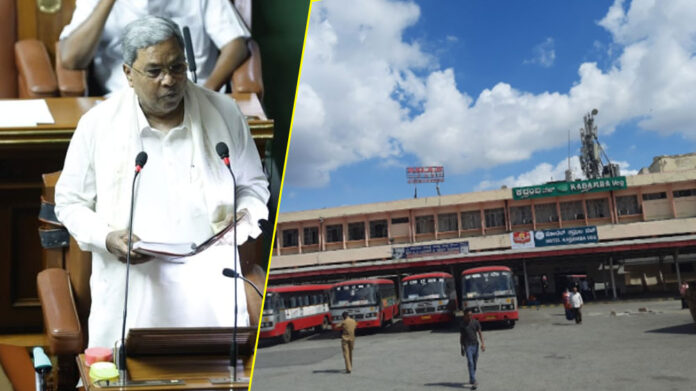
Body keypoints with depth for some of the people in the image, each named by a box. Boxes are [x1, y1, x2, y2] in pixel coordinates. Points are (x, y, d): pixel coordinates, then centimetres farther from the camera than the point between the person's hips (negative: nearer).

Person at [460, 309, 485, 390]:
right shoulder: (462, 325, -1)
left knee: (474, 363, 9)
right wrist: (462, 348, 7)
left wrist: (483, 343, -8)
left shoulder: (475, 322, 2)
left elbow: (480, 333, 4)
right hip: (467, 345, -3)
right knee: (470, 363, -13)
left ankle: (471, 379, 26)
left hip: (475, 344, 3)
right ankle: (474, 382, -18)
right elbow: (461, 336, 6)